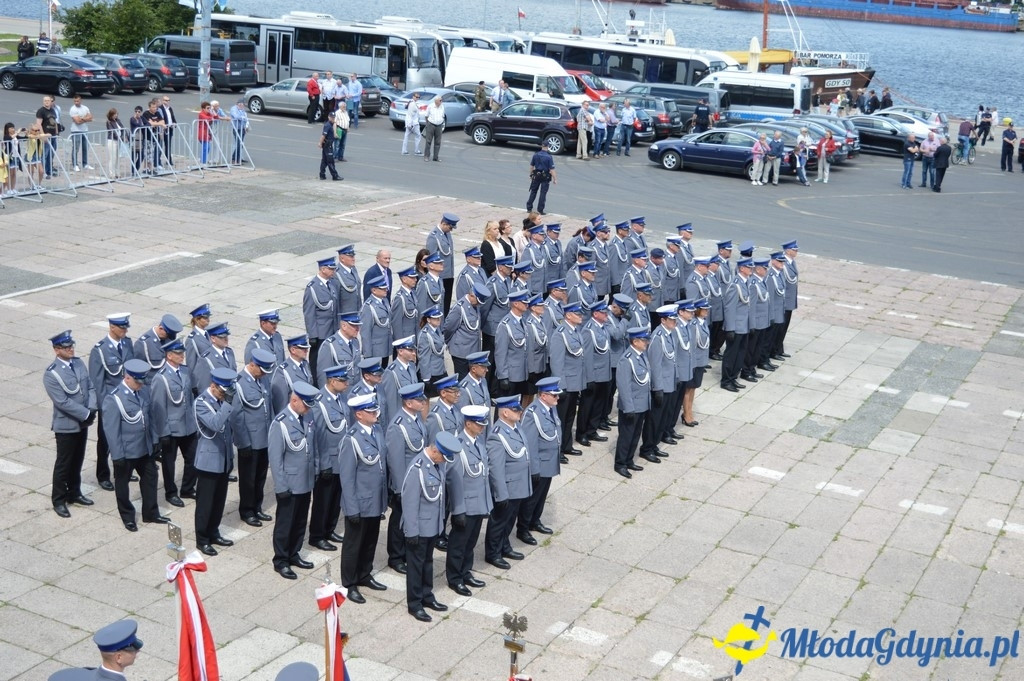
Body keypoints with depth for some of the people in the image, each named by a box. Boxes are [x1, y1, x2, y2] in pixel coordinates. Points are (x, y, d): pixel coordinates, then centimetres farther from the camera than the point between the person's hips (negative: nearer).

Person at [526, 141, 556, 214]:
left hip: (536, 176, 4)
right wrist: (555, 179, -10)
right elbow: (552, 169, -16)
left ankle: (529, 208, 18)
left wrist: (531, 175, 20)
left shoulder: (536, 155, -3)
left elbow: (531, 166, 6)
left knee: (533, 192, 15)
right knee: (543, 193, 3)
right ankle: (540, 210, 4)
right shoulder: (549, 157, -15)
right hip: (545, 177, -4)